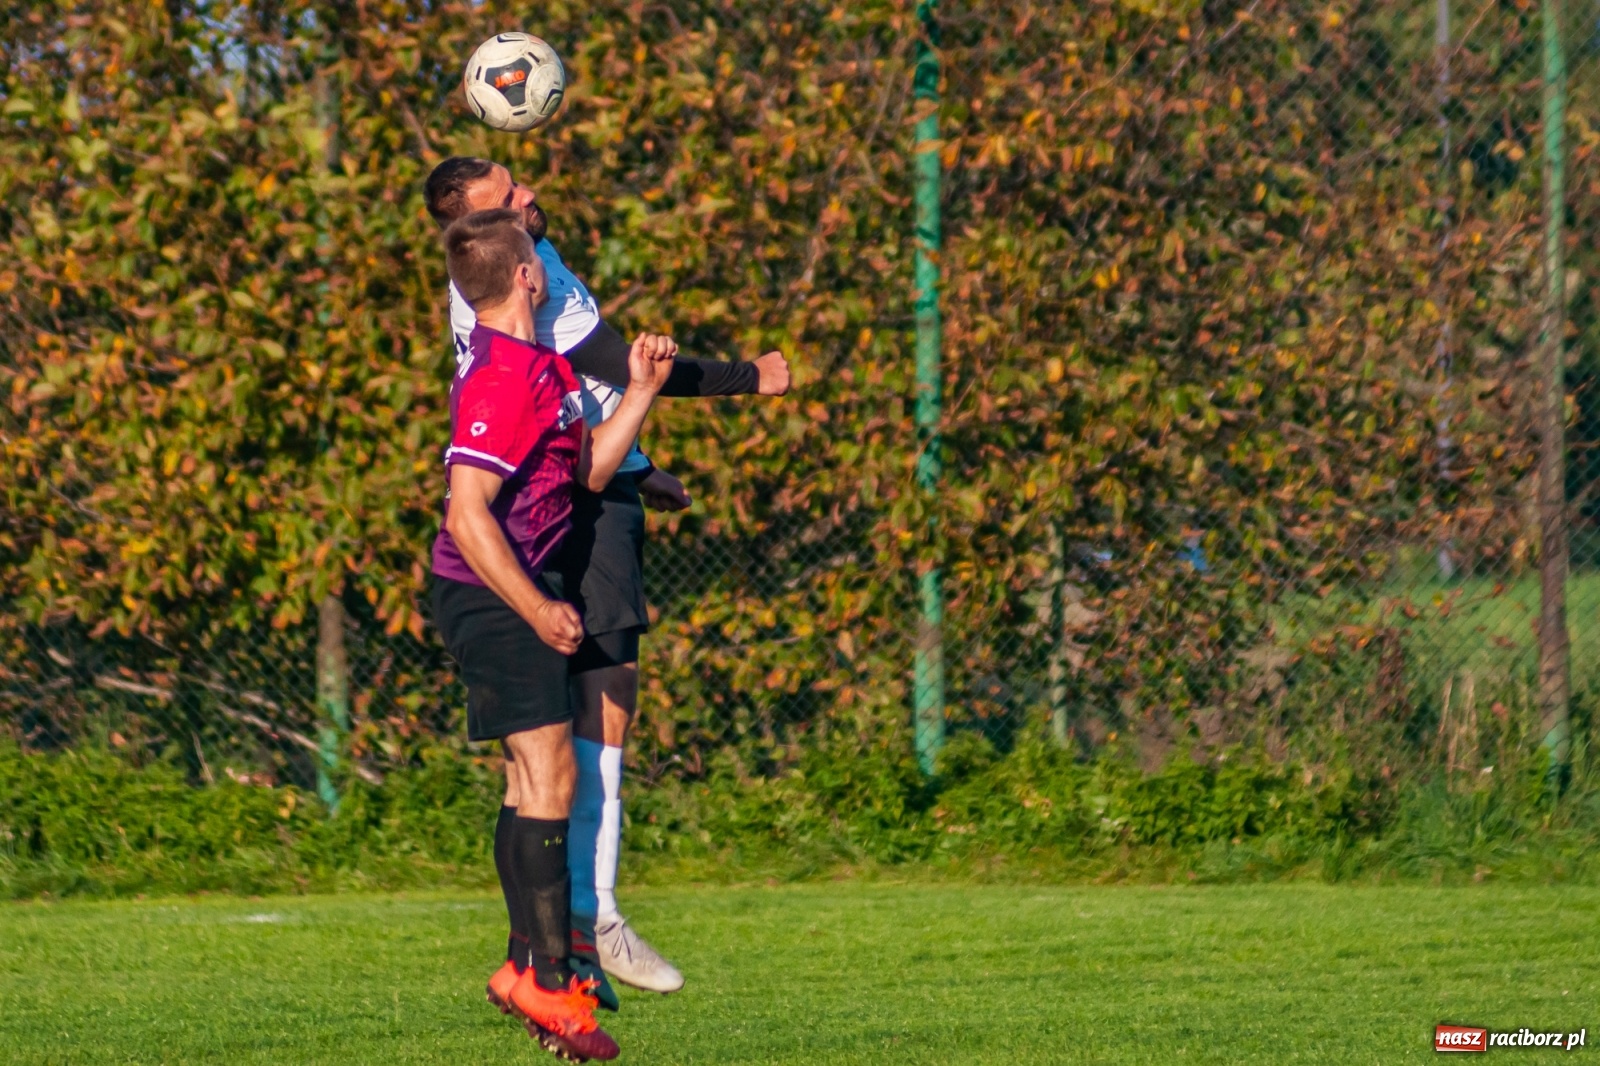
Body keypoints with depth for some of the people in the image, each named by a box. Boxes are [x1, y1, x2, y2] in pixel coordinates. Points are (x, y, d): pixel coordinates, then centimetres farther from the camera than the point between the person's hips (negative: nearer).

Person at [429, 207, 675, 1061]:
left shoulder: (540, 366, 11)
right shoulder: (501, 377, -21)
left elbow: (587, 472, 18)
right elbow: (468, 516, -25)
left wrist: (639, 392, 10)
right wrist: (538, 610, -25)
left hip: (512, 595, 11)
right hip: (489, 596, -11)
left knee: (531, 776, 14)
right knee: (549, 771, -11)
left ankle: (529, 963, 21)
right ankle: (548, 978, -9)